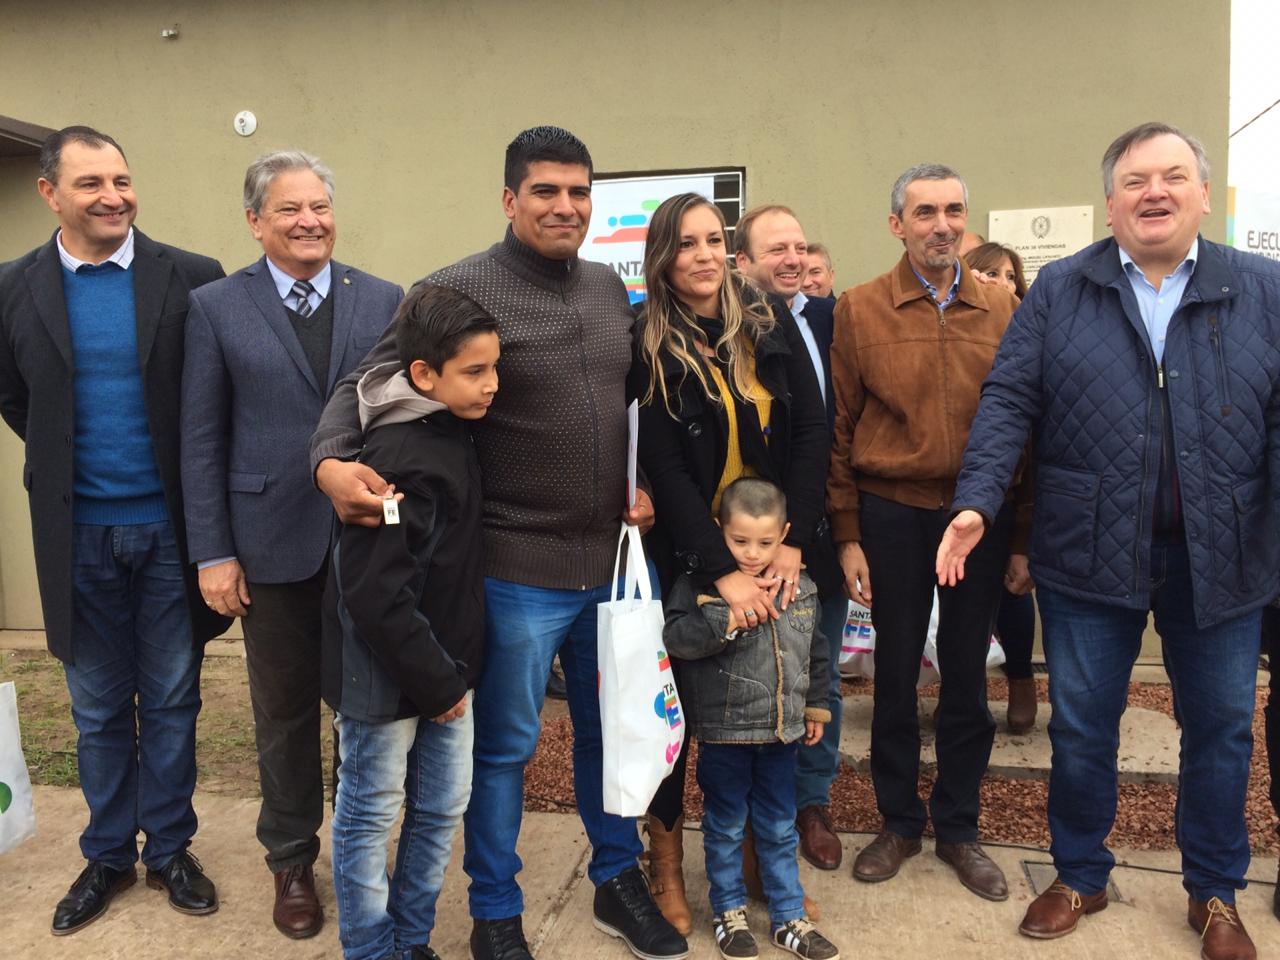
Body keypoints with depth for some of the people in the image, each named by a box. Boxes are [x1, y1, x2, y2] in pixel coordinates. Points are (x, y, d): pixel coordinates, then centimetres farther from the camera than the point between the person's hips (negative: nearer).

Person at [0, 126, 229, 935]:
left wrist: (194, 476, 0)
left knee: (172, 702, 11)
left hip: (171, 526, -1)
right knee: (99, 708, 14)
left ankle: (170, 849, 28)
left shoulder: (192, 278, -7)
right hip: (79, 534, 2)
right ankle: (108, 856, 31)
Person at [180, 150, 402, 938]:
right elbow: (201, 439, 0)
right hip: (273, 541, 0)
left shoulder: (384, 301, 3)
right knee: (285, 710, 13)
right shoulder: (216, 307, 0)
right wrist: (212, 553, -4)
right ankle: (292, 861, 32)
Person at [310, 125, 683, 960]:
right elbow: (369, 382, -9)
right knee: (505, 747, 9)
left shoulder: (609, 288, 8)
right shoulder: (460, 290, -10)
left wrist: (646, 483, 5)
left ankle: (619, 881, 41)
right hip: (516, 572, -5)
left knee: (611, 730, 19)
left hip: (612, 563, 6)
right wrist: (333, 459, -27)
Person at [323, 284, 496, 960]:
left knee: (443, 810, 17)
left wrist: (453, 672, 14)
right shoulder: (398, 461, -24)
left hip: (444, 668, 9)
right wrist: (436, 683, -17)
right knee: (369, 816, 11)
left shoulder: (451, 433, 4)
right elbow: (376, 596, -26)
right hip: (386, 676, -8)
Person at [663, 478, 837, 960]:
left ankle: (789, 918, 31)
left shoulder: (801, 587, 2)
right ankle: (729, 912, 31)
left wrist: (815, 707, 17)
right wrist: (725, 620, -31)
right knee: (725, 827, 13)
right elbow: (675, 636, -21)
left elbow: (815, 651, 14)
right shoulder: (702, 582, -12)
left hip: (781, 731, 4)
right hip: (723, 731, -3)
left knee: (780, 829, 16)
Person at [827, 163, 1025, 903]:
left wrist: (1022, 536, 1)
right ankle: (899, 820, 30)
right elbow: (838, 430, -3)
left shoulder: (1002, 309, 2)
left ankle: (959, 827, 30)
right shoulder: (860, 310, -3)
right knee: (896, 673, 11)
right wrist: (847, 536, -5)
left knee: (967, 676, 12)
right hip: (892, 514, -1)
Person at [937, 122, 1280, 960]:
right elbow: (1008, 402, -3)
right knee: (1081, 730, 11)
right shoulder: (1059, 291, 3)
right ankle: (1080, 876, 33)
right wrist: (977, 504, -16)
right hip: (1089, 555, 0)